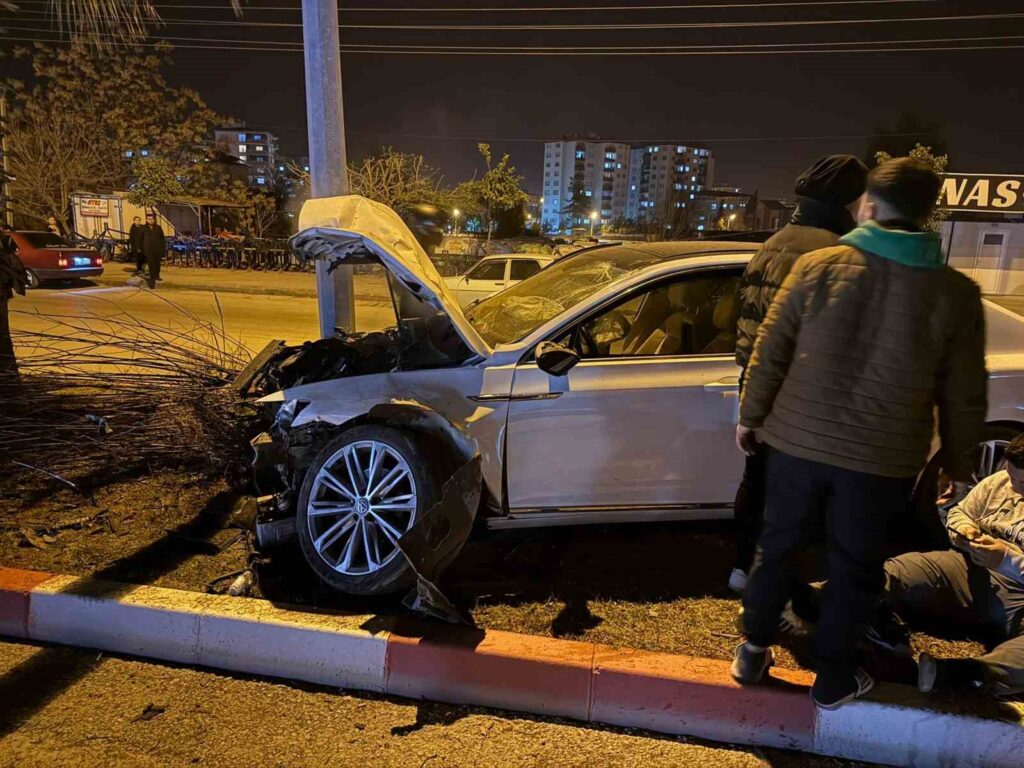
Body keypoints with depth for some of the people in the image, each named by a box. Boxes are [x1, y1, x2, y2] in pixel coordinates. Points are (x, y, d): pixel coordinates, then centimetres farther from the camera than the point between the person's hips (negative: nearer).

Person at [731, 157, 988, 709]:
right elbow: (963, 397, 1)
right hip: (882, 461, 0)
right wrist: (957, 463, 15)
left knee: (776, 546, 18)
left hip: (797, 442, 0)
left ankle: (753, 652, 32)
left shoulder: (817, 266, -7)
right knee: (853, 567, 16)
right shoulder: (956, 293, -5)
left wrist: (751, 416, 10)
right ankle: (833, 679, 31)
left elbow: (769, 352, -3)